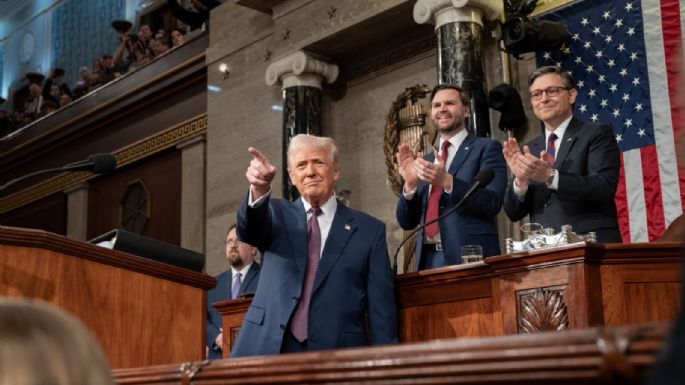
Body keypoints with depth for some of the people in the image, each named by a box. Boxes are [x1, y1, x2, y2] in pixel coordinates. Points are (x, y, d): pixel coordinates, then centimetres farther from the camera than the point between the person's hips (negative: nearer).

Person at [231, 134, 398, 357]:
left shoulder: (369, 230, 6)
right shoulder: (278, 214, 11)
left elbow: (381, 309, 3)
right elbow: (249, 230, -11)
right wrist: (259, 190, -31)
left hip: (336, 356, -1)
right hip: (269, 350, 1)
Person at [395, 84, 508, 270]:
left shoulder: (487, 148, 3)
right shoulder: (425, 161, 17)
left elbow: (493, 202, -10)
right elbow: (407, 222, 12)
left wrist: (447, 181, -22)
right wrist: (410, 184, -5)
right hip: (428, 260, 4)